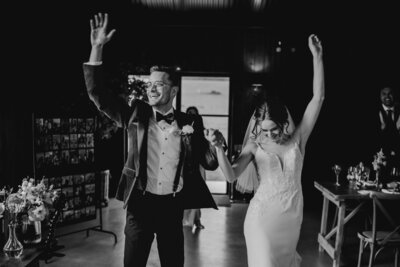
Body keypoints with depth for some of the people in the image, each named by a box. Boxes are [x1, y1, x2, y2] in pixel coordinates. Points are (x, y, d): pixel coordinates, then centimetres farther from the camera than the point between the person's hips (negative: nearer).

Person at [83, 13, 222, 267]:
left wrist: (213, 143, -19)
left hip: (172, 206, 0)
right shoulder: (135, 114, -1)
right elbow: (97, 92, -8)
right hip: (140, 203, 0)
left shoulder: (190, 123, -1)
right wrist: (97, 48, -17)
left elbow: (210, 164, 3)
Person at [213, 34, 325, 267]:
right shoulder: (255, 147, -5)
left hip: (292, 218, 3)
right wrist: (219, 148, -33)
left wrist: (317, 56, -12)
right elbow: (231, 176, -17)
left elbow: (318, 98, -8)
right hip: (262, 216, -3)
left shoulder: (297, 140, -2)